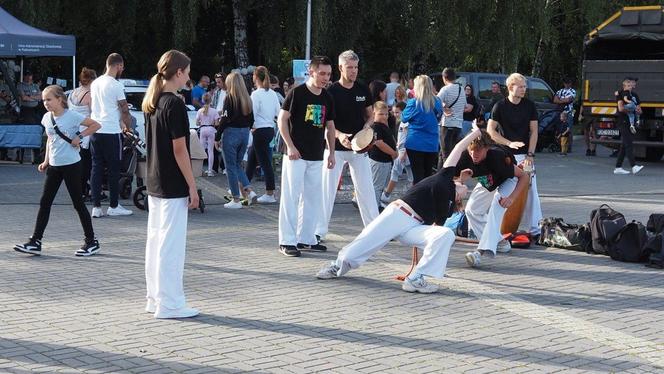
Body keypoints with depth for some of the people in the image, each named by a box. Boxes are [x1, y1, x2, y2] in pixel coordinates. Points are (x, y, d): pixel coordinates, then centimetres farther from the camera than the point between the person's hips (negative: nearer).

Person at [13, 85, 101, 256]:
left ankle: (91, 241, 11)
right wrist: (46, 161, 15)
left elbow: (96, 125, -6)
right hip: (54, 165, 6)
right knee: (44, 203, 3)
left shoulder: (72, 116, -12)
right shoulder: (47, 118, 7)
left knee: (78, 203, 0)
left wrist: (79, 136, -14)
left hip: (71, 165, -6)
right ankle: (35, 242, 5)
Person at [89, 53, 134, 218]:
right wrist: (128, 126, 11)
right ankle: (113, 206, 8)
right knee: (114, 170, 3)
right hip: (111, 132, -7)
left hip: (94, 131, 7)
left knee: (96, 168, 7)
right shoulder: (116, 86, -11)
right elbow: (125, 110, -8)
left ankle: (96, 207, 5)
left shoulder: (95, 83, 11)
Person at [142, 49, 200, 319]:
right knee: (171, 244, -3)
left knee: (155, 240, 13)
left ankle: (155, 298, 21)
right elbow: (179, 149, -17)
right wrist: (192, 186, -12)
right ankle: (169, 304, 2)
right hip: (173, 186, -9)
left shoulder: (151, 102, 10)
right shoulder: (174, 105, -16)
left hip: (154, 183, 9)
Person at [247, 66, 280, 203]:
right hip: (270, 129, 8)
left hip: (260, 130, -8)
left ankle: (270, 194, 1)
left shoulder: (256, 94, -14)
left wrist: (251, 127, -2)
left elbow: (252, 114, -16)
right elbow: (278, 113, 10)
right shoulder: (273, 94, 6)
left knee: (265, 162, -3)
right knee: (252, 160, 19)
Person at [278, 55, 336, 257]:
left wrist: (331, 152, 12)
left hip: (316, 157, 7)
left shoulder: (327, 98, 10)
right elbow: (282, 119, -8)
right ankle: (287, 241, 0)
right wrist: (290, 145, -15)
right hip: (296, 155, -6)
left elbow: (330, 126, 18)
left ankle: (306, 238, 19)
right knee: (291, 197, -4)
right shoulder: (297, 93, -8)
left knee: (313, 199, 10)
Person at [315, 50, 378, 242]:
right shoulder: (331, 91, -7)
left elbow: (370, 115, 15)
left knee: (366, 190, 7)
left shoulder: (363, 90, 5)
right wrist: (339, 135, -24)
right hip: (335, 147, -3)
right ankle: (319, 231, 4)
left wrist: (366, 127, -7)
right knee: (327, 189, -2)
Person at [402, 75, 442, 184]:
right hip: (432, 145, 3)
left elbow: (404, 118, 4)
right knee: (428, 175, 11)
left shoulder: (413, 103, -12)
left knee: (418, 175, -1)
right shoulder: (437, 103, 0)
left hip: (415, 144, -3)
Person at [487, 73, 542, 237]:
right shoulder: (500, 106, -2)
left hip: (525, 155, 1)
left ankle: (534, 229, -2)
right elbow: (490, 130, -3)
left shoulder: (529, 106, 2)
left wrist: (530, 155, -7)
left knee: (530, 192, -4)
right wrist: (509, 143, -15)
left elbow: (534, 131, 2)